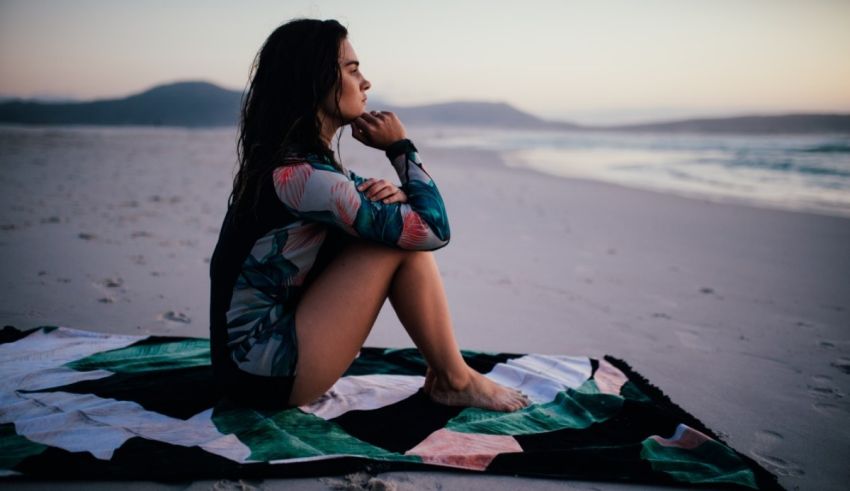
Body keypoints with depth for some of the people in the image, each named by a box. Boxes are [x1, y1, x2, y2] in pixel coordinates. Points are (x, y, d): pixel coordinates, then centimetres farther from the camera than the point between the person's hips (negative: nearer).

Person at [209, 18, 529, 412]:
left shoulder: (294, 162, 7)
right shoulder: (298, 174, -22)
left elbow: (417, 218, 14)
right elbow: (433, 228, -18)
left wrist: (395, 194, -10)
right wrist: (400, 146, -5)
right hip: (268, 372, -9)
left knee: (395, 224, 7)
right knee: (400, 235, -14)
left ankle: (442, 373, 9)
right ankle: (456, 380, 2)